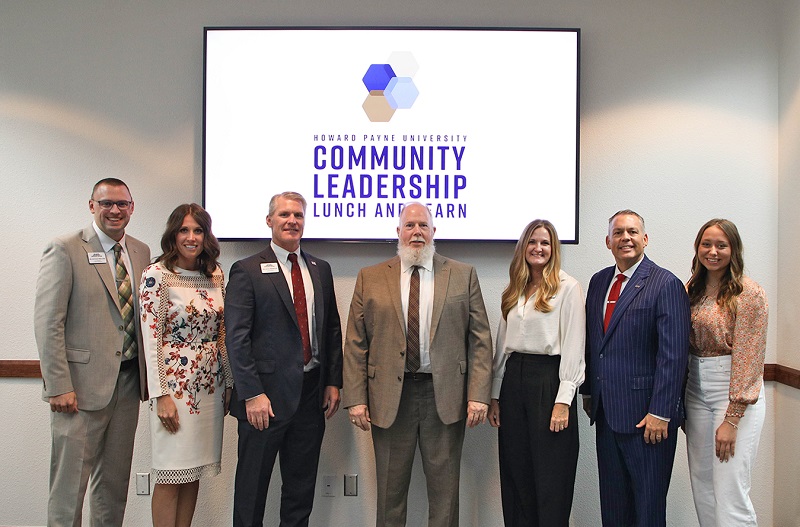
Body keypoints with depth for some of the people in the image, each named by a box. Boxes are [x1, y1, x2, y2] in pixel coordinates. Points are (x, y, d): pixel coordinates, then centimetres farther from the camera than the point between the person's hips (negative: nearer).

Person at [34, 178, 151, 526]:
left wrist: (148, 374, 10)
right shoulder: (65, 250, -7)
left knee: (115, 478, 15)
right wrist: (59, 387, -16)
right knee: (71, 479, 2)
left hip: (128, 380, 6)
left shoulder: (141, 252, 10)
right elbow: (48, 323, -11)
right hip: (83, 383, -5)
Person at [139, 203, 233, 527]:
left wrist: (229, 384, 12)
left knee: (194, 474, 12)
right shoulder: (157, 275, -9)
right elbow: (150, 338, -11)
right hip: (175, 387, -5)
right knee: (171, 477, 2)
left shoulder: (215, 276, 8)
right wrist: (161, 395, -14)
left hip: (211, 387, 6)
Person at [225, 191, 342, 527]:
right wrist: (252, 394, -16)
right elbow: (236, 338, -10)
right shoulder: (247, 271, -5)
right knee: (252, 486, 8)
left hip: (312, 393, 5)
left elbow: (332, 329, 13)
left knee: (302, 486, 14)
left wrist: (333, 381, 6)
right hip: (267, 395, -4)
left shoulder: (320, 269, 11)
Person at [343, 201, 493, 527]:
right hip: (389, 398, 1)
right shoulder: (370, 278, 6)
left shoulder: (463, 275, 5)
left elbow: (480, 339, 2)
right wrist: (356, 399, -4)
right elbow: (355, 344, 3)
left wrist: (478, 394, -6)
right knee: (390, 491, 11)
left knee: (445, 491, 9)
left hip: (445, 396, 0)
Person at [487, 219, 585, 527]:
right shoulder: (514, 291, 14)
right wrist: (495, 395, 10)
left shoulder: (567, 287, -4)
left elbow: (573, 347, -9)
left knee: (550, 477, 0)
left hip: (549, 380, -6)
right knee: (516, 475, 11)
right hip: (513, 380, 6)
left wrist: (563, 400, -15)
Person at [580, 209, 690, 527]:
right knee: (612, 501, 15)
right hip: (606, 411, 6)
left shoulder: (666, 284, -9)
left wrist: (660, 413, -18)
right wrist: (588, 392, 13)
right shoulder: (598, 281, 11)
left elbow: (673, 355, -15)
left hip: (646, 414, -6)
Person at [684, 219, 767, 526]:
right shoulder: (693, 290, 9)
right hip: (696, 391, 6)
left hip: (736, 394, -6)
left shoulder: (749, 293, -10)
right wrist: (682, 405, 9)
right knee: (702, 488, 12)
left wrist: (732, 419, -16)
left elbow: (748, 358, -13)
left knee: (729, 492, -5)